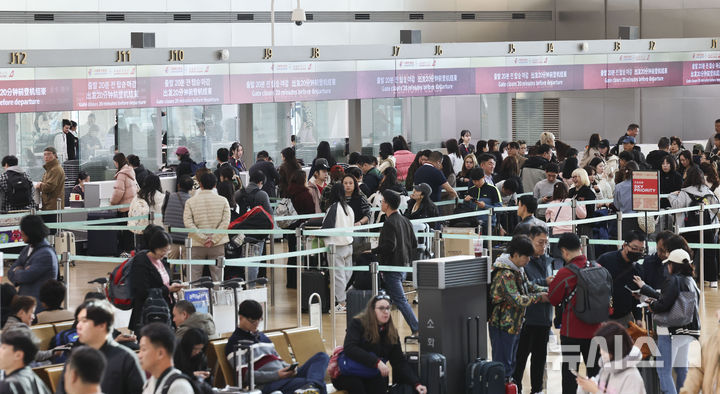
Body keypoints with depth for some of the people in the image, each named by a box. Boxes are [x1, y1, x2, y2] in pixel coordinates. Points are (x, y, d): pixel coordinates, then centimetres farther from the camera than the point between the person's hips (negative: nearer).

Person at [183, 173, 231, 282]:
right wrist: (213, 240, -8)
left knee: (195, 277, 5)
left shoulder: (190, 201, -2)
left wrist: (203, 239, -9)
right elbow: (225, 222, -7)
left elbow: (188, 223, -9)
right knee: (217, 277, 4)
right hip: (218, 244, 0)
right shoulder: (222, 201, -1)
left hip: (197, 244, 0)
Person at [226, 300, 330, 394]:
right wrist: (276, 375, -18)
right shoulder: (235, 343, 3)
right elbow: (245, 375, -7)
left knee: (322, 356, -14)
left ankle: (312, 385, -45)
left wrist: (290, 368, 2)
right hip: (268, 384, -9)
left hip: (286, 377, 9)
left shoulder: (262, 336, 29)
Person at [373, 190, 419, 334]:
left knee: (400, 300, -8)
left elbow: (389, 246, -25)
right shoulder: (405, 220, 11)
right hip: (403, 266, 9)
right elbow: (414, 243, 14)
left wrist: (372, 251, -15)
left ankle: (416, 329, -13)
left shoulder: (389, 223, -17)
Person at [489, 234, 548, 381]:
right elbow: (517, 300, -27)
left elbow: (529, 286, 18)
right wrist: (539, 297, -18)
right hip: (503, 325, -10)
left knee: (510, 363, 17)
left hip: (514, 324, 10)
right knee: (503, 364, -5)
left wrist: (547, 290, 3)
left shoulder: (518, 270, 9)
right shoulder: (505, 274, -23)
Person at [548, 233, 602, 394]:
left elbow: (553, 299, -6)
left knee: (570, 370, 5)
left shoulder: (565, 273, -17)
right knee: (594, 369, 15)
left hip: (572, 332, -5)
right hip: (595, 330, 5)